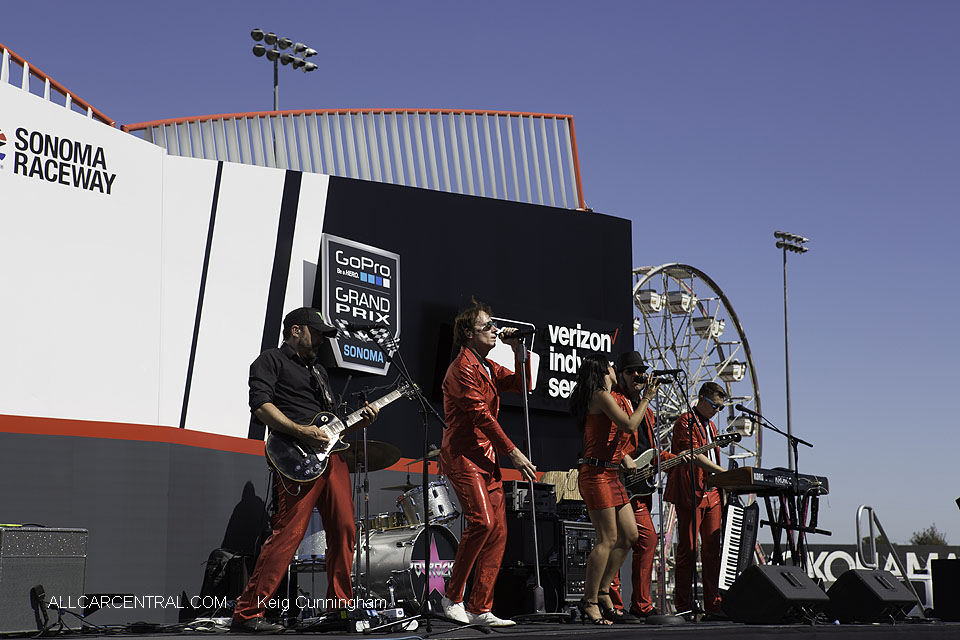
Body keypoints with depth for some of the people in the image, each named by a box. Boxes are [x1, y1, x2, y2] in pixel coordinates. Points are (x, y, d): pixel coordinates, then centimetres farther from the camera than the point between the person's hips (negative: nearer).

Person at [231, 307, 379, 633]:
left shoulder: (318, 371, 29)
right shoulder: (271, 360, 5)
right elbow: (260, 404, -12)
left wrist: (358, 422, 10)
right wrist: (300, 431, -19)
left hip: (332, 456, 8)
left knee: (344, 531, 6)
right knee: (288, 533, -15)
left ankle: (340, 605, 18)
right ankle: (247, 613, -13)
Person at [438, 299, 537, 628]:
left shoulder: (488, 367, 19)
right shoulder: (463, 367, -10)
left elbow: (521, 384, 17)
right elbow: (480, 414, -16)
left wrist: (517, 349, 5)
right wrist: (513, 452, -17)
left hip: (486, 456, 9)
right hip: (463, 454, -9)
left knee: (498, 530, 1)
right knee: (482, 521, -22)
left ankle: (480, 609, 3)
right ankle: (452, 597, -8)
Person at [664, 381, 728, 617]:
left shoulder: (711, 426, 21)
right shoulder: (685, 422, -7)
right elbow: (695, 456, -18)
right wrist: (725, 473, -24)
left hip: (712, 493, 8)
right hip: (690, 494, -8)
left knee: (713, 548, 5)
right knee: (688, 549, -5)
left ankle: (713, 602, 8)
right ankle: (683, 605, 0)